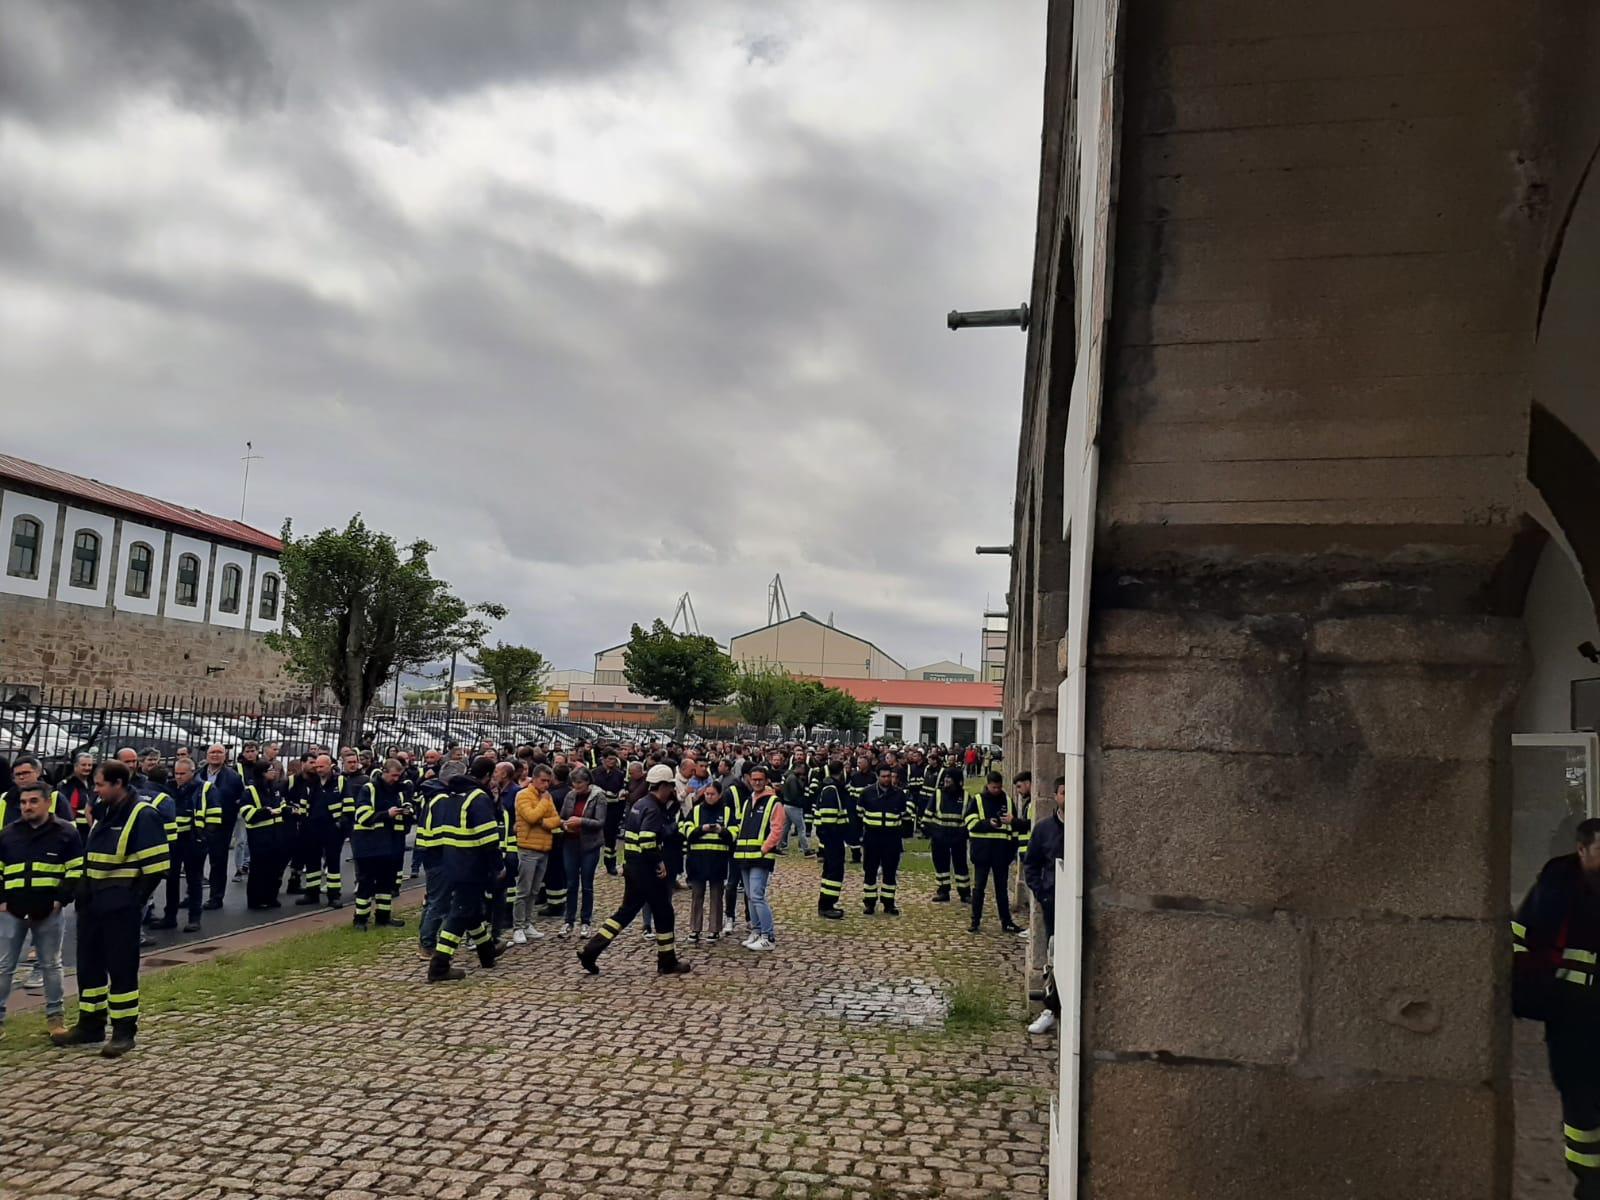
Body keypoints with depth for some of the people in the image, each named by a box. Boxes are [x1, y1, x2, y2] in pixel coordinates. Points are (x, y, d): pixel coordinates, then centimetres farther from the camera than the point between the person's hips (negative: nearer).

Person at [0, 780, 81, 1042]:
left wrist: (61, 900, -10)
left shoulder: (65, 832, -1)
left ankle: (55, 1016, 18)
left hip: (49, 912, -2)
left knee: (51, 965, 8)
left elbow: (76, 870, -2)